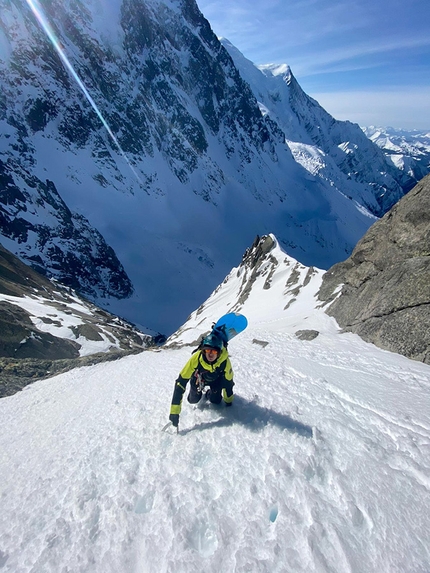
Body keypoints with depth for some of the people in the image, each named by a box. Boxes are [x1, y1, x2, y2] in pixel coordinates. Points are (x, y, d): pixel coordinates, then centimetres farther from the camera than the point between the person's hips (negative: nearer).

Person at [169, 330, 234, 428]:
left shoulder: (225, 361, -38)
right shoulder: (196, 358, -43)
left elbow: (228, 382, -18)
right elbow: (180, 383, -40)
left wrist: (228, 402, -3)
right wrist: (174, 412, -41)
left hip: (216, 379, 1)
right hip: (198, 377, 0)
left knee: (215, 400, -4)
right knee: (193, 400, 2)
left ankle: (209, 394, 29)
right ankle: (199, 390, 33)